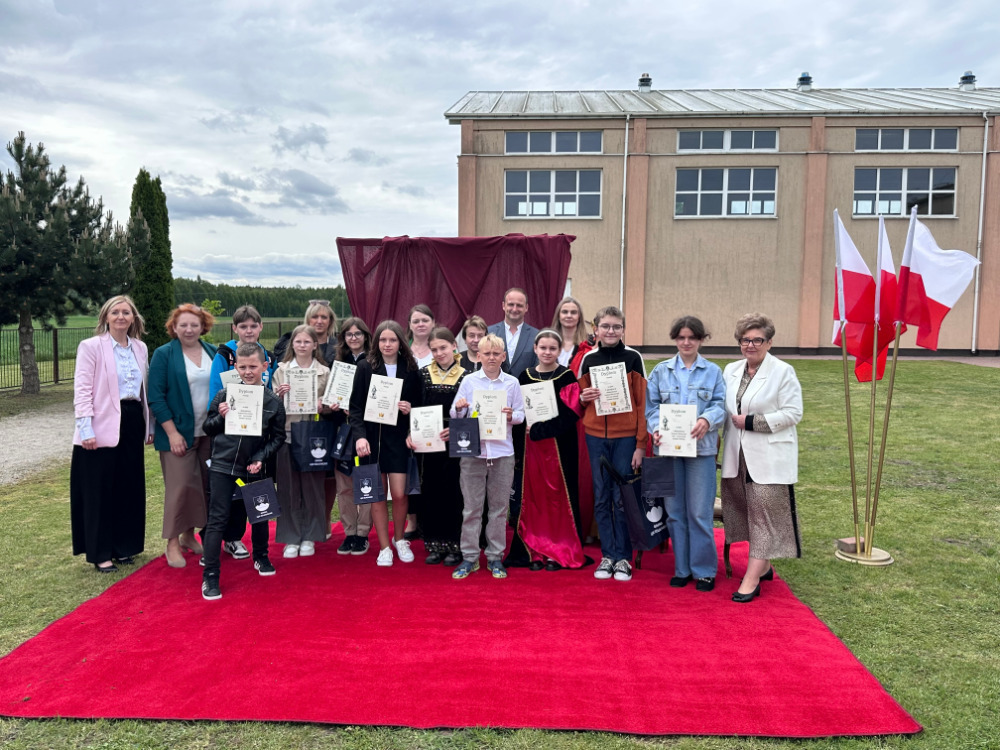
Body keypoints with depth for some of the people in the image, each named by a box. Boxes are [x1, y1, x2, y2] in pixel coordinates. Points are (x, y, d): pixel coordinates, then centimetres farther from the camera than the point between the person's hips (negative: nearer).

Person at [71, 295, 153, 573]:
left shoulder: (140, 348, 11)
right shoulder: (91, 346, -5)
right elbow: (82, 389, -9)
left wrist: (150, 425, 14)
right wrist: (86, 428, -17)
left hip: (132, 424, 5)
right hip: (103, 426, -5)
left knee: (129, 487, 11)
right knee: (99, 490, 3)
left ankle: (123, 546, 24)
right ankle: (100, 553, 14)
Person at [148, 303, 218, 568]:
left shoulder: (213, 352, 8)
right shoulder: (163, 354, -4)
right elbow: (156, 397, -7)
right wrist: (172, 432, -13)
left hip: (209, 433, 4)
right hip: (178, 433, -4)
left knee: (204, 486, 7)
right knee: (180, 486, -5)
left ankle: (190, 535, 22)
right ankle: (173, 543, 8)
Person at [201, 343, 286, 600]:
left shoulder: (273, 402, -3)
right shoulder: (224, 395, -4)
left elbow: (278, 437, 3)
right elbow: (208, 428, 5)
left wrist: (261, 458, -10)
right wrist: (221, 417, -15)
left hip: (256, 468, 2)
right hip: (223, 465, -1)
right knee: (218, 519, -1)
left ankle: (261, 557, 42)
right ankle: (210, 576, 6)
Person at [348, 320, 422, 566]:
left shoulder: (410, 369, 4)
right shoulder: (365, 367, 0)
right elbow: (356, 406, -3)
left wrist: (410, 408, -10)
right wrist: (359, 435, -15)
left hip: (398, 437, 1)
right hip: (372, 437, 0)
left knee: (399, 494, -3)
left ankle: (399, 539, 23)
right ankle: (384, 547, 18)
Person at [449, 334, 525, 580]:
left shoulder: (512, 383, 6)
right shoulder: (468, 380, 4)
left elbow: (521, 414, 6)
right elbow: (455, 415, 3)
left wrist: (511, 416, -15)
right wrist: (459, 408, -18)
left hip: (502, 451, 1)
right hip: (472, 450, -1)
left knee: (499, 506, 7)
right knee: (471, 507, 3)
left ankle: (495, 557, 18)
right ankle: (469, 557, 13)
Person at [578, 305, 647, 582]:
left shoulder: (633, 358, -2)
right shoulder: (589, 359, 7)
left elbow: (642, 402, -3)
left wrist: (641, 444, -7)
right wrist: (583, 398, -7)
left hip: (625, 436, -3)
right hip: (596, 435, 3)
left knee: (623, 498, 1)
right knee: (601, 497, 7)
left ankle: (623, 557, 13)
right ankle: (607, 555, 18)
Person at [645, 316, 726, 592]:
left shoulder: (713, 372, 8)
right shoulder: (661, 371, 10)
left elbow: (720, 404, 0)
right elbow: (651, 405, 6)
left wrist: (707, 420, -21)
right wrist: (656, 428, -12)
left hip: (701, 448, -2)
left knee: (700, 512, -2)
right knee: (674, 511, 7)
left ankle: (704, 570, 12)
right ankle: (682, 569, 19)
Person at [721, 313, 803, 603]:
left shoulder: (783, 372, -6)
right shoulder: (731, 370, 11)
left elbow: (793, 413, -12)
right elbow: (724, 408, 18)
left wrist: (751, 422, -15)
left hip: (769, 458, -6)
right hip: (738, 456, 6)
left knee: (764, 513, -5)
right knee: (746, 511, 11)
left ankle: (751, 580, -4)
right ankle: (763, 566, 27)